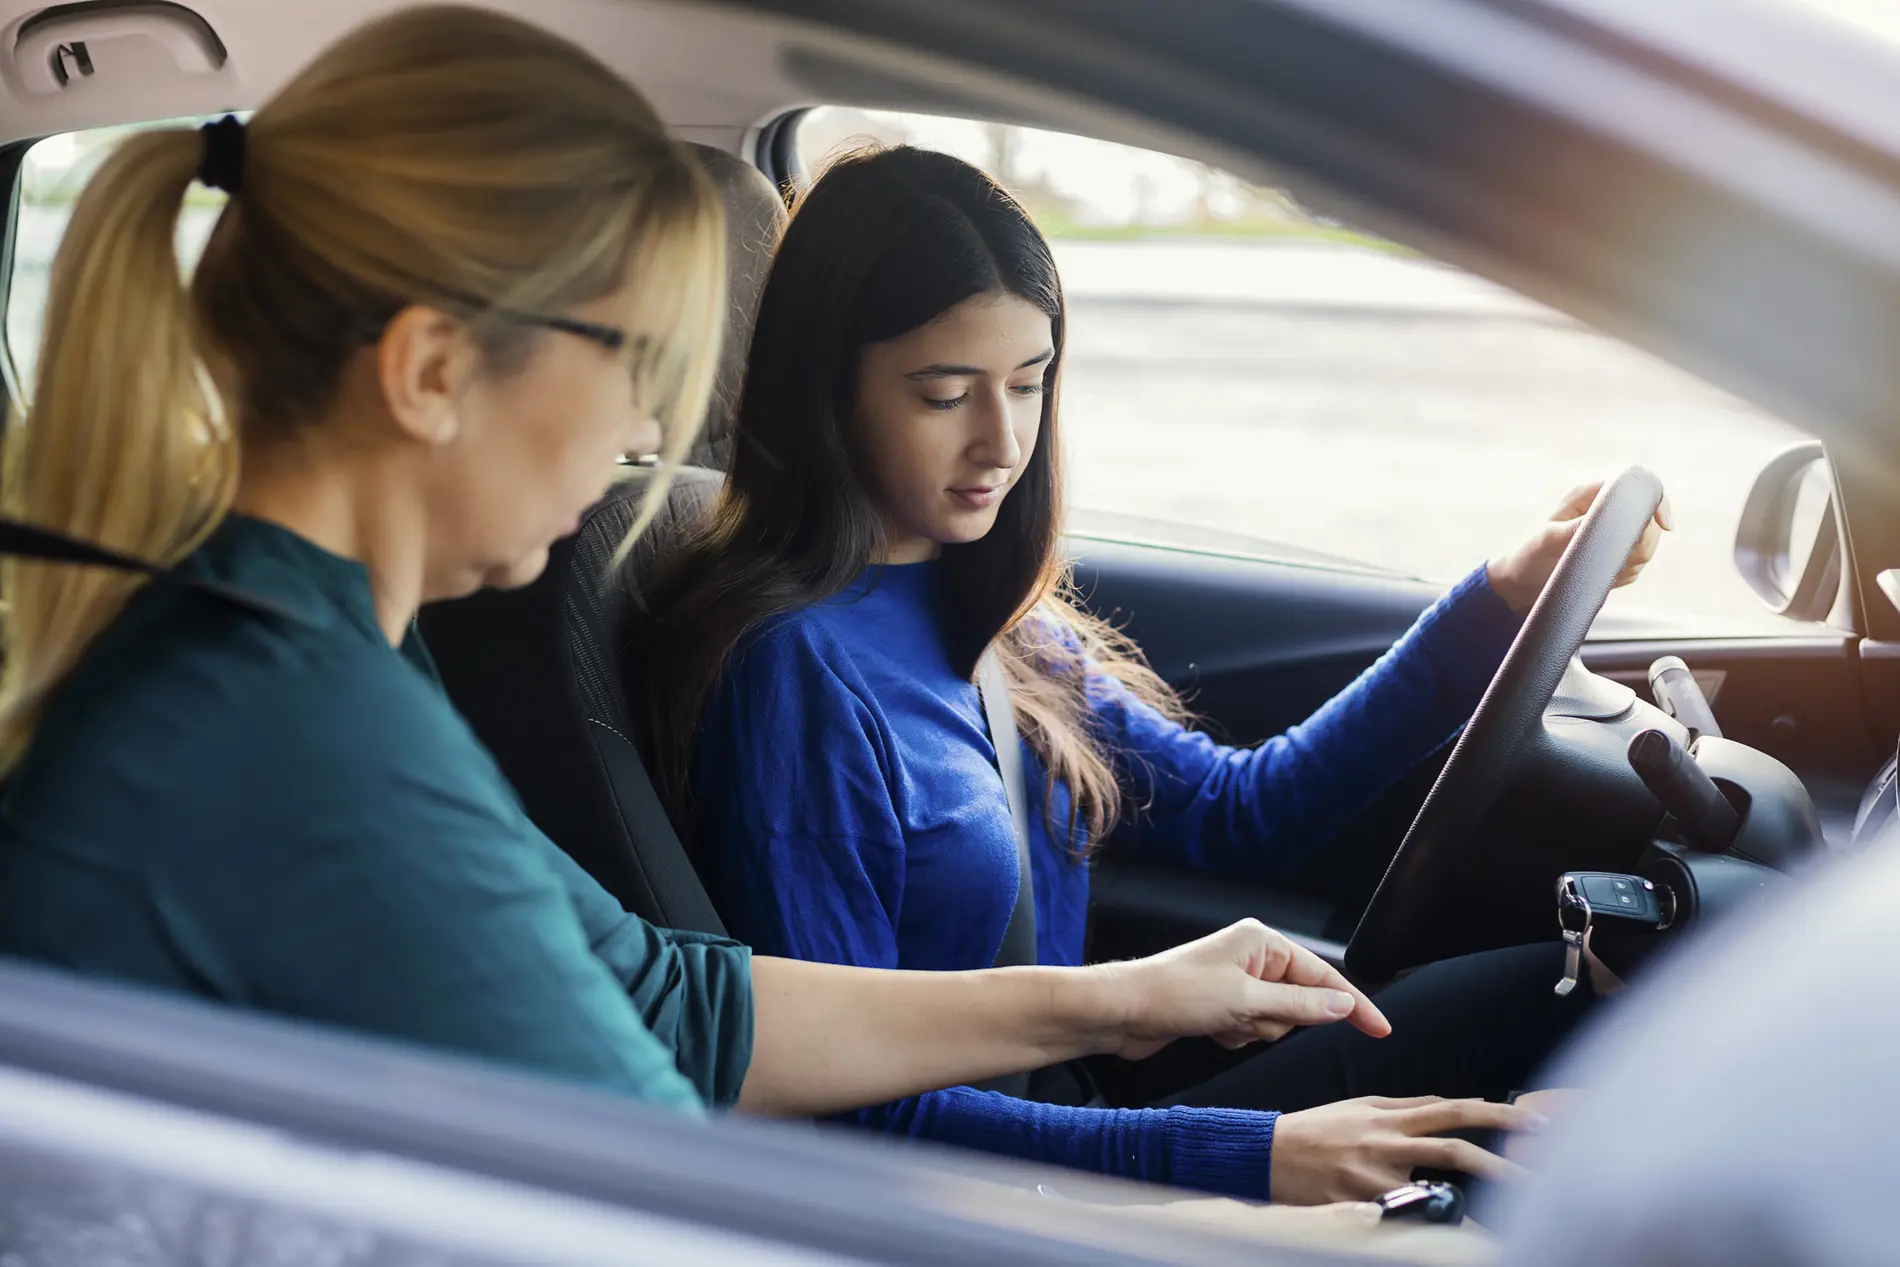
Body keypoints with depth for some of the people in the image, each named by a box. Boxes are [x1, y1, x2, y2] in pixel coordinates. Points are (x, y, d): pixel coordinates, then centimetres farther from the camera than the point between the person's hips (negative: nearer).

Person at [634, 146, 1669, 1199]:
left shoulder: (981, 612, 6)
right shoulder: (793, 669, -21)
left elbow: (1237, 811, 13)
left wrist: (1505, 599, 7)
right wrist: (1248, 1158, -28)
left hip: (1079, 1103, 8)